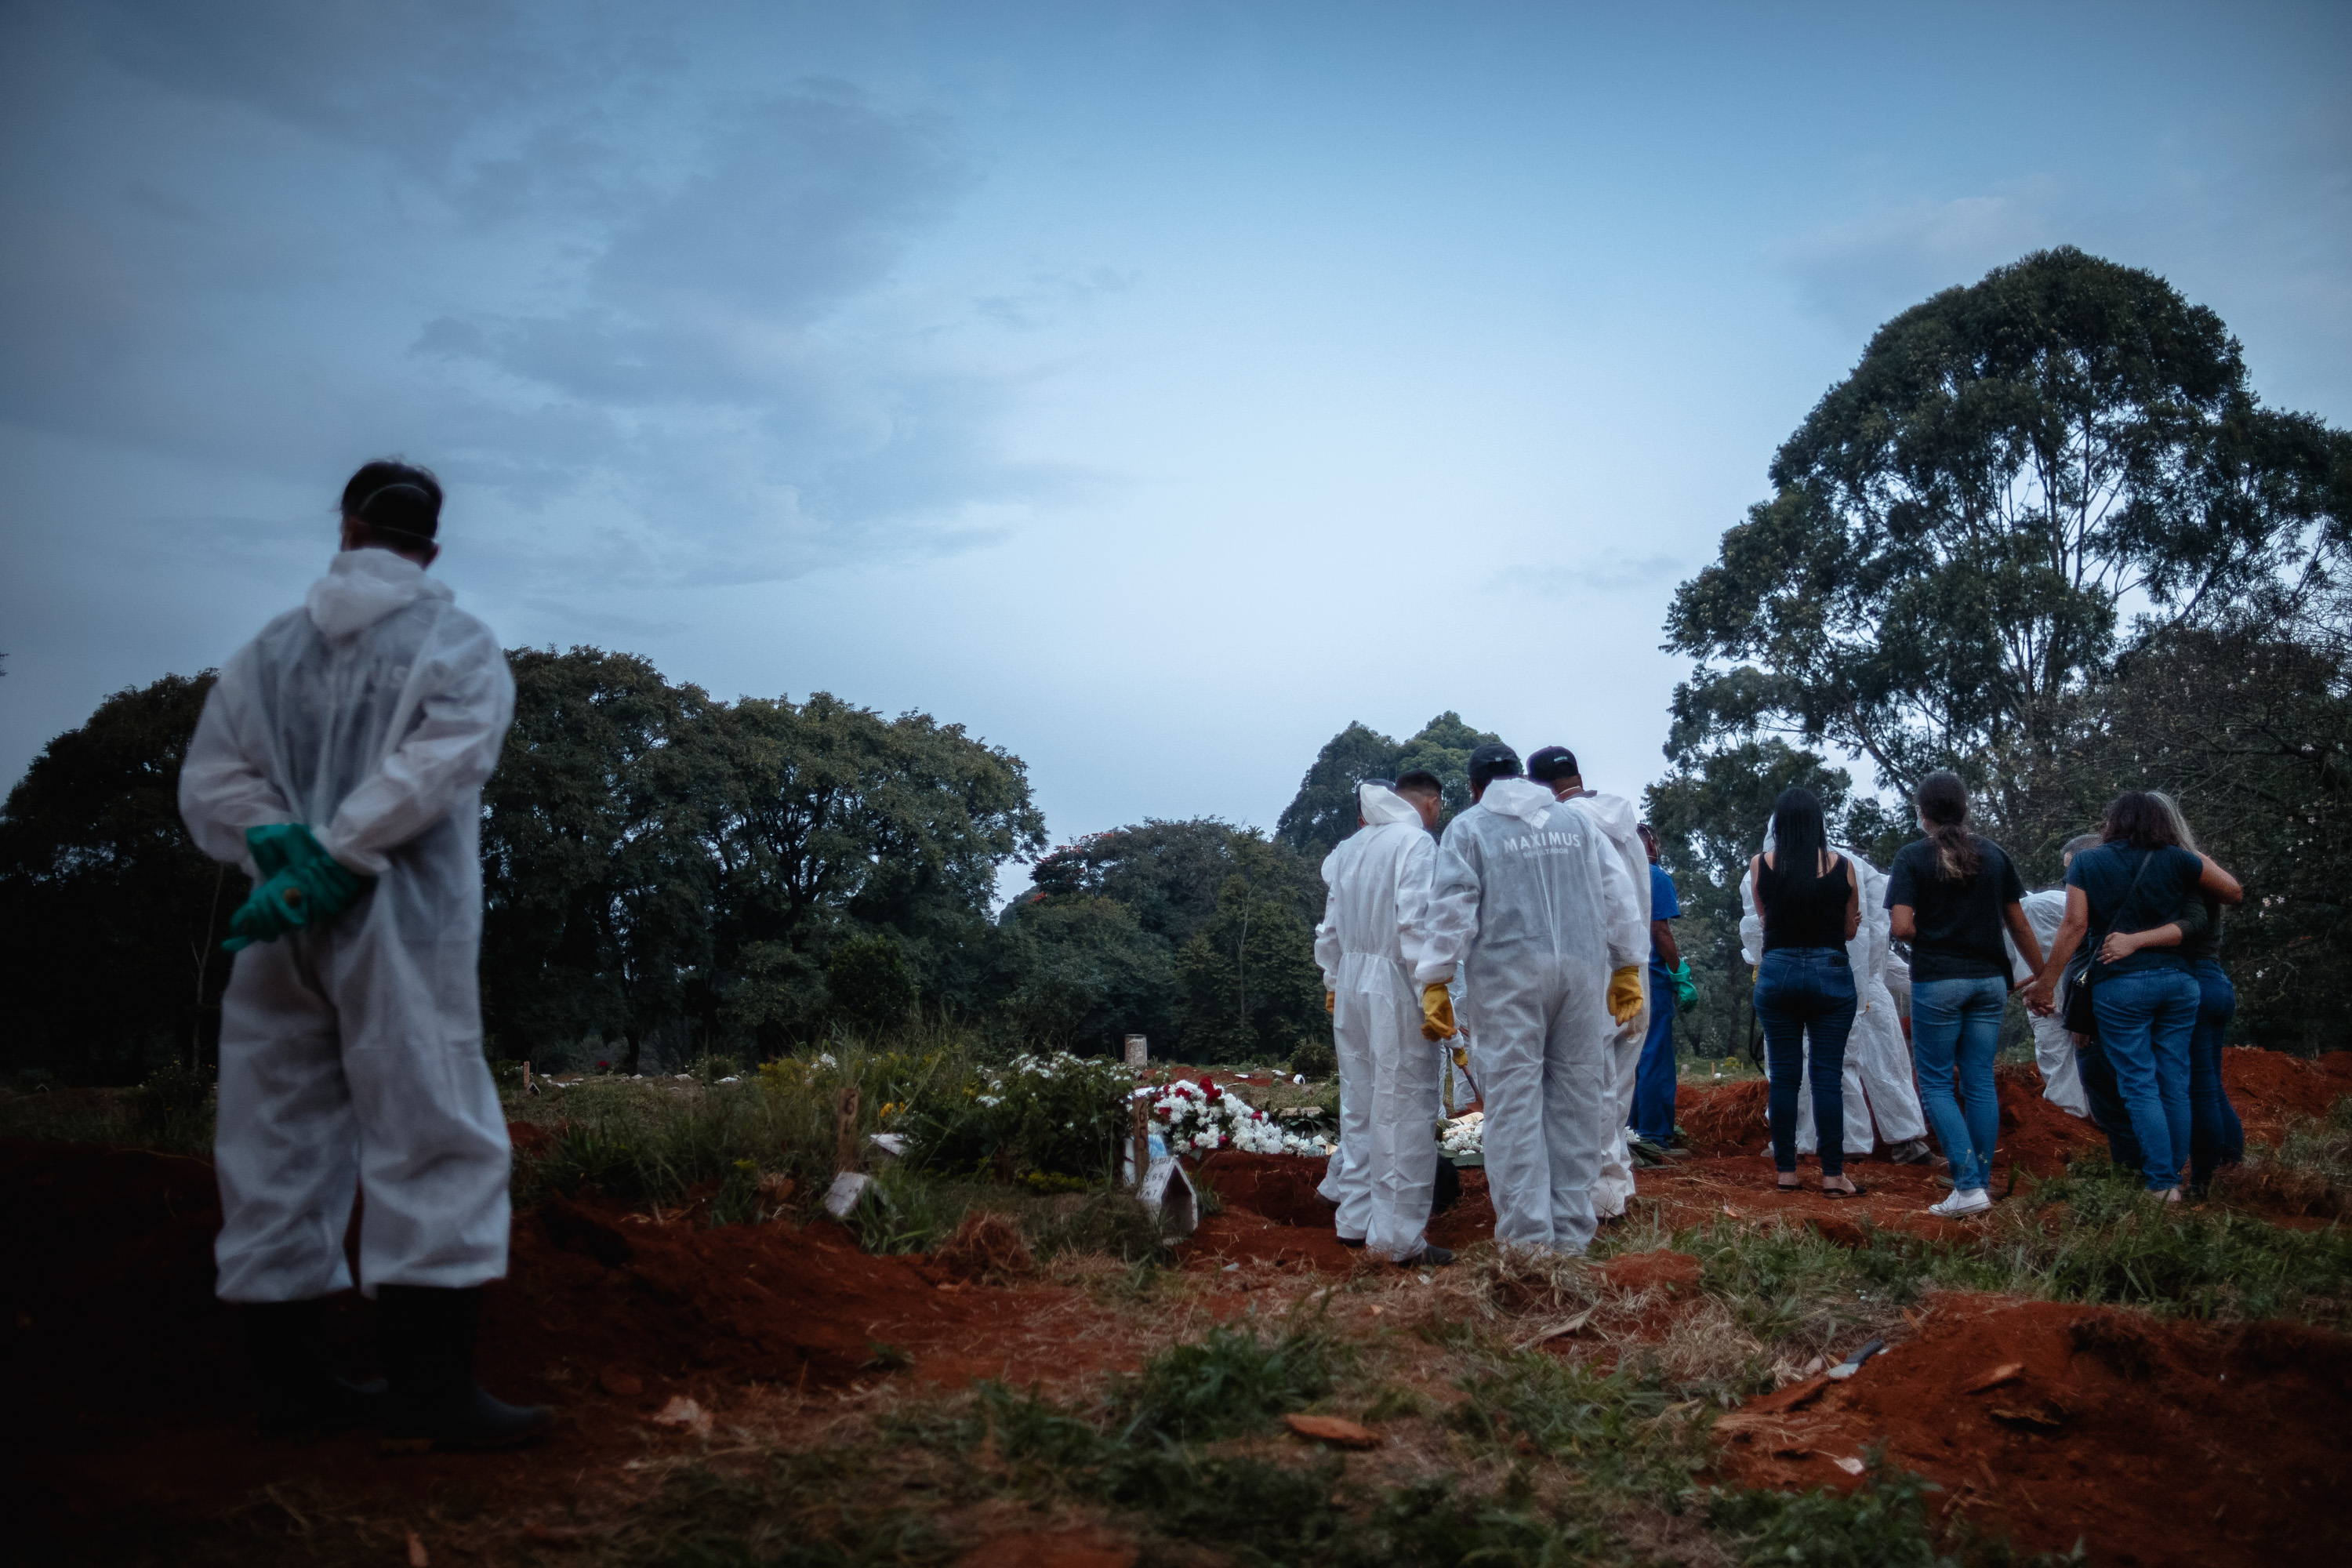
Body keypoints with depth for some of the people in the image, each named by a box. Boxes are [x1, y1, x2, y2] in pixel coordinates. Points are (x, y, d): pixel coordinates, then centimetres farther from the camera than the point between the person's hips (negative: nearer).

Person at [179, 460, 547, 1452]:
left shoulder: (267, 650, 13)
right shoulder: (458, 646, 0)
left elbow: (211, 782, 5)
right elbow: (434, 765, -15)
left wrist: (284, 846, -5)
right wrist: (335, 864, -14)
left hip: (282, 936, 6)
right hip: (399, 928, -5)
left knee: (280, 1149, 11)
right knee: (434, 1144, -3)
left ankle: (291, 1379, 20)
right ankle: (429, 1395, -6)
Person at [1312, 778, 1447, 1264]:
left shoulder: (1346, 850, 9)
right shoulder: (1414, 843, -11)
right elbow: (1416, 925, -19)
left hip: (1352, 986, 7)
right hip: (1395, 990, -7)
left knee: (1359, 1107, 16)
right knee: (1403, 1113, -2)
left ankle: (1356, 1219, 24)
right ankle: (1399, 1237, 2)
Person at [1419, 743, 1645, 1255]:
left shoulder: (1467, 829, 4)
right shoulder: (1577, 821, 16)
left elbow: (1452, 910, -5)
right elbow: (1619, 896, 13)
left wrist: (1435, 982, -3)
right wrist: (1627, 968, 17)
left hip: (1508, 975, -4)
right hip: (1582, 970, 4)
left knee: (1515, 1101, -3)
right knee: (1576, 1099, 8)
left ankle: (1527, 1234, -6)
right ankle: (1572, 1229, 12)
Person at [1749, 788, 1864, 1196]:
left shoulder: (1760, 866, -1)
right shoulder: (1842, 866, -1)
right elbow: (1850, 929, 7)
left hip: (1777, 973, 1)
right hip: (1830, 973, -1)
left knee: (1784, 1075, 6)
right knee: (1828, 1076, 2)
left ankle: (1786, 1172, 10)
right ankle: (1832, 1175, 3)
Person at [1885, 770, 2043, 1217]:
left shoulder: (1912, 857, -6)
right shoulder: (1994, 854, 6)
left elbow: (1901, 927, -15)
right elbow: (2018, 924, 9)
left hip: (1937, 982, -4)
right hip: (1988, 980, 4)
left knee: (1936, 1084, 3)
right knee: (1979, 1082, 10)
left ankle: (1968, 1186, -7)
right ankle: (1982, 1181, 13)